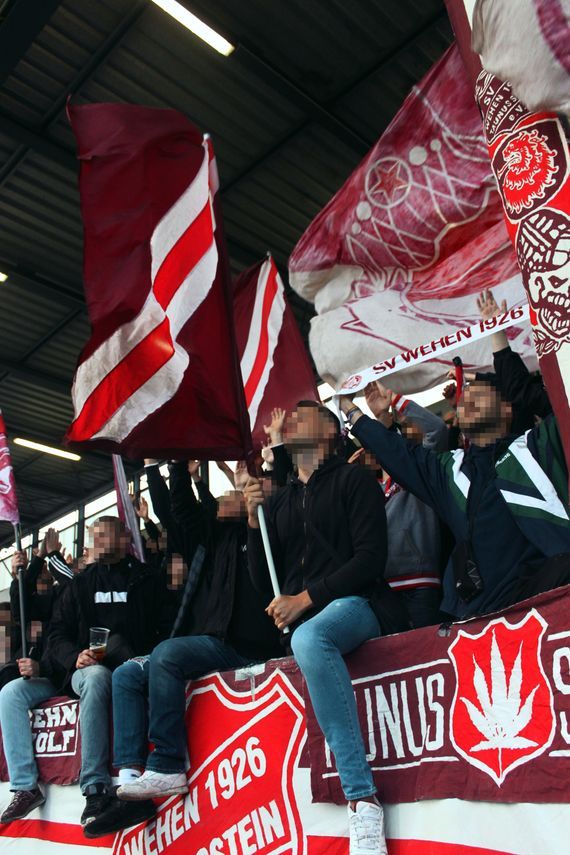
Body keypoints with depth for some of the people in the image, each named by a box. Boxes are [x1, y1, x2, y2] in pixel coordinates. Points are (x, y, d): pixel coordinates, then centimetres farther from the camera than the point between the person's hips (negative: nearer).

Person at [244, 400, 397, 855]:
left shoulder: (355, 479, 6)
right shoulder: (279, 501, 21)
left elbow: (370, 557, -7)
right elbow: (264, 582, 17)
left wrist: (307, 598, -13)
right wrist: (254, 520, 4)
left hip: (353, 604, -7)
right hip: (298, 622, 7)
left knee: (309, 636, -37)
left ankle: (363, 801, -36)